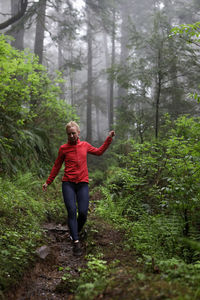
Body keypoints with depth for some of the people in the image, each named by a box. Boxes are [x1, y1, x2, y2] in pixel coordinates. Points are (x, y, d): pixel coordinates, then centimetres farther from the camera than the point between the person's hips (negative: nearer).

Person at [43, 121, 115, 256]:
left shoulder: (85, 145, 10)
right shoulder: (63, 148, 3)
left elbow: (99, 151, 26)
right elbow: (57, 166, 12)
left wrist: (109, 139, 21)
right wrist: (48, 182, 15)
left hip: (83, 184, 2)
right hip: (68, 184, -2)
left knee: (83, 212, -6)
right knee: (72, 211, -13)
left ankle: (77, 231, 24)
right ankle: (76, 242, -12)